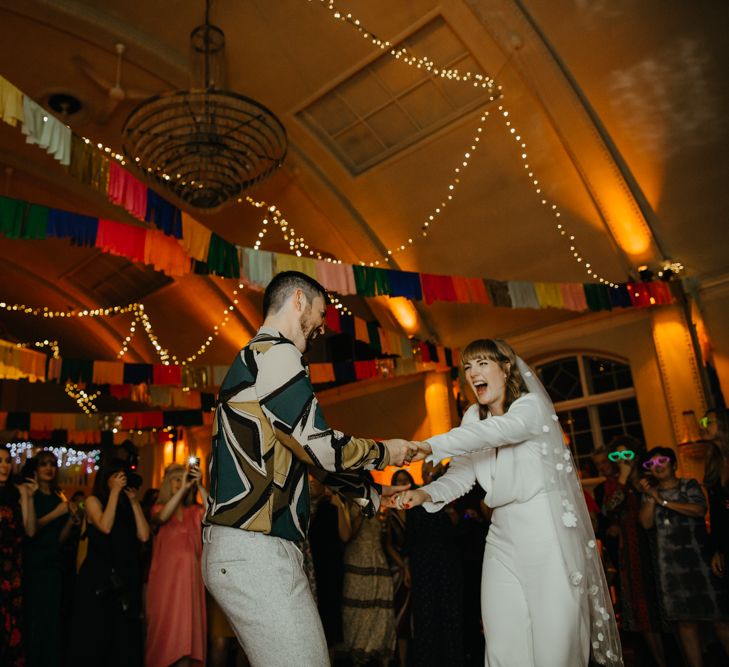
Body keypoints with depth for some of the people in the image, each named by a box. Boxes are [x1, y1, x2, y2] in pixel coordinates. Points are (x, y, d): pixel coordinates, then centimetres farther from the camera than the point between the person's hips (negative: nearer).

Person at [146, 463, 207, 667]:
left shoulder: (195, 511, 10)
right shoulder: (159, 507, 9)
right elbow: (161, 517, -15)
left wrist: (199, 486, -16)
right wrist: (183, 489, -21)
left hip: (190, 575, 1)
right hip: (165, 574, -1)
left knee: (186, 627, 1)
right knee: (164, 627, 2)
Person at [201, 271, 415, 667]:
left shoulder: (250, 360, 21)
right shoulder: (275, 353, -10)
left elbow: (305, 452, 23)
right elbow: (320, 446, -16)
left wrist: (374, 496, 26)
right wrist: (384, 452, 3)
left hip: (233, 552, 10)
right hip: (256, 551, -10)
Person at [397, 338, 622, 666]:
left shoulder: (532, 405, -9)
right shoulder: (473, 416, 11)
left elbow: (498, 429, -30)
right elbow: (461, 473, 4)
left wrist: (430, 446, -41)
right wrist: (425, 494, -17)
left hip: (548, 532, -5)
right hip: (503, 537, 5)